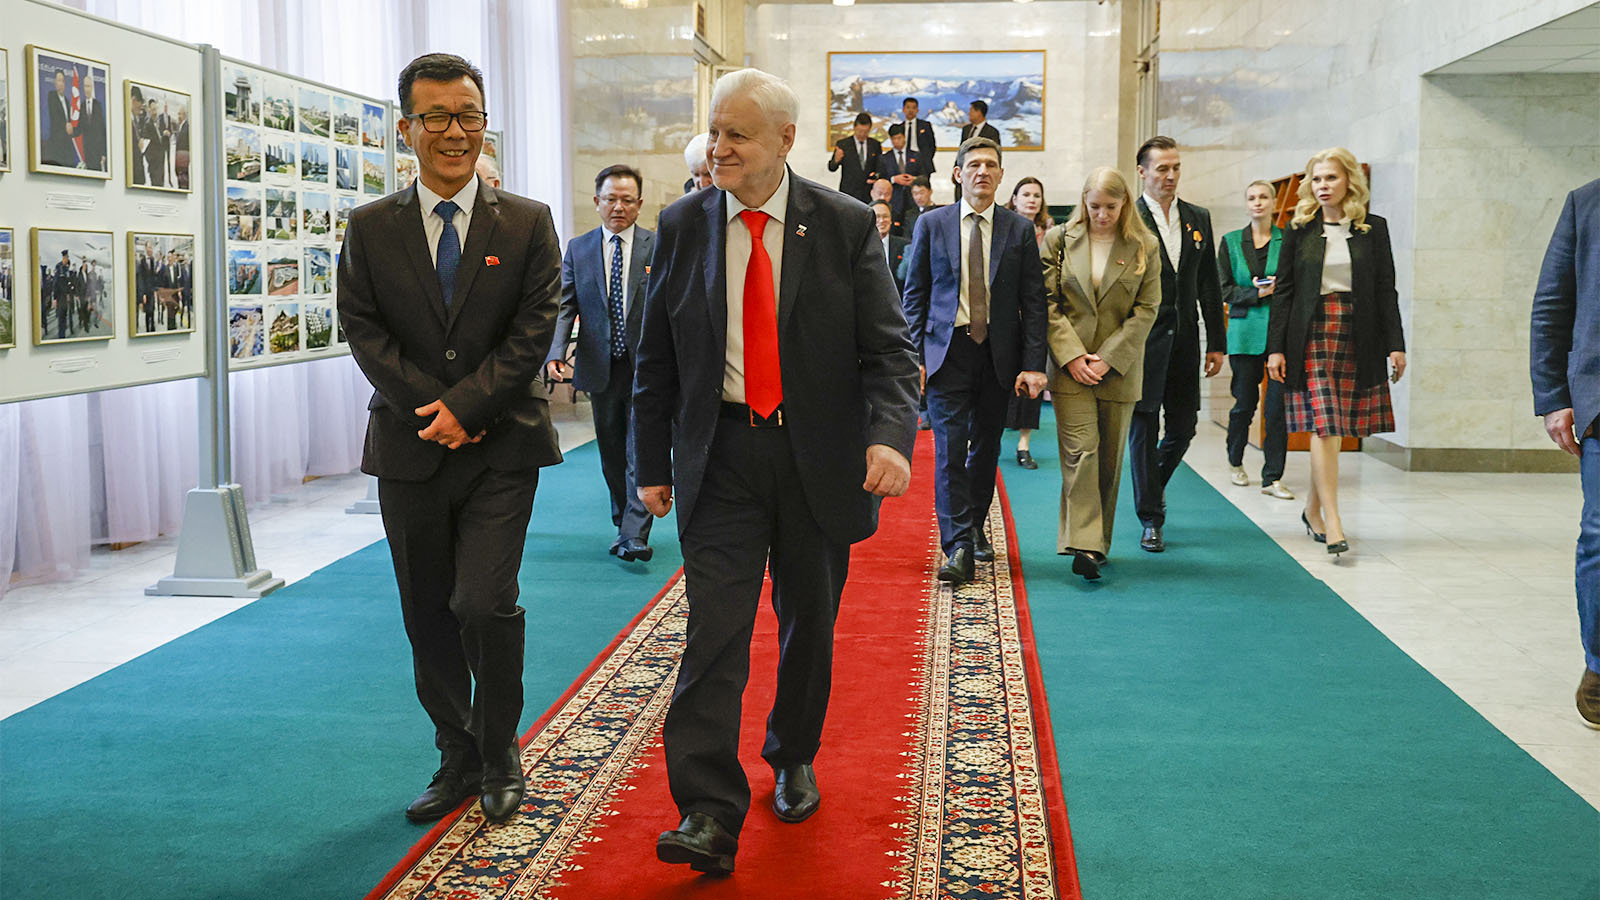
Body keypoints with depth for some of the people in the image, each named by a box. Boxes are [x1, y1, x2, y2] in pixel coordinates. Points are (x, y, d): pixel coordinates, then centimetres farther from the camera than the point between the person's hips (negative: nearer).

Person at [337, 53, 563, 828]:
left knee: (485, 604, -11)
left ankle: (499, 759, 10)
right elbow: (366, 334, -1)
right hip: (410, 448, 3)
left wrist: (466, 405, -14)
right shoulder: (370, 228, 5)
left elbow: (533, 333, -6)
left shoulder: (528, 224, 1)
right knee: (428, 616, 9)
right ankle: (457, 761, 25)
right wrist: (432, 409, -12)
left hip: (501, 448, -2)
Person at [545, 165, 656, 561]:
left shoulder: (660, 247, 1)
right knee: (611, 454, 13)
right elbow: (564, 306, 3)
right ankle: (623, 525, 27)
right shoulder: (578, 249, 7)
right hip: (600, 368, 3)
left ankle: (635, 536, -8)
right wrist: (556, 353, -13)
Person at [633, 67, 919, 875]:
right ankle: (709, 815, -6)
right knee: (714, 630, -8)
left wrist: (890, 435, -24)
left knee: (809, 625, 14)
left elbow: (888, 346, -7)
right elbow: (656, 357, 7)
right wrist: (654, 462, 5)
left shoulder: (846, 225, -4)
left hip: (819, 458, 0)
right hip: (720, 455, 0)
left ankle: (793, 761, 37)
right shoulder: (683, 226, 2)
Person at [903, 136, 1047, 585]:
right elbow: (915, 294, 4)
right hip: (947, 350, -2)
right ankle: (957, 547, -9)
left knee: (986, 448, 11)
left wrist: (1033, 364, -5)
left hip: (998, 354, 2)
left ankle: (975, 528, 30)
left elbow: (1034, 302, 3)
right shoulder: (932, 224, 3)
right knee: (950, 447, -9)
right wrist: (914, 356, -4)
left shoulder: (1019, 230, 4)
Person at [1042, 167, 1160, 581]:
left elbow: (1147, 309, -1)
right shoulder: (1059, 240, 3)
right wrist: (1072, 355, -10)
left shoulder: (1145, 247, 3)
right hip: (1070, 365, -1)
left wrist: (1107, 359, -9)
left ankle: (1098, 540, 19)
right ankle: (1084, 545, -14)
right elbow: (1047, 302, 0)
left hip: (1119, 367, 1)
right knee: (1080, 451, -11)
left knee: (1110, 457, 7)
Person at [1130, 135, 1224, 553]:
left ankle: (1154, 482, 37)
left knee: (1184, 427, 9)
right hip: (1142, 343, -5)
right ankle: (1151, 520, 8)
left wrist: (1217, 343, 9)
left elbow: (1209, 284, 12)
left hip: (1184, 341, 5)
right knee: (1144, 430, -1)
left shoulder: (1198, 218, 10)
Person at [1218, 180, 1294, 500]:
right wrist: (1258, 293, -10)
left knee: (1279, 404, -6)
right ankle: (1235, 461, 31)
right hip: (1246, 331, 0)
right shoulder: (1231, 241, 8)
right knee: (1245, 402, 6)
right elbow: (1224, 290, 4)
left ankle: (1272, 478, -1)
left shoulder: (1288, 240, 5)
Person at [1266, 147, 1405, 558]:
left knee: (1332, 427, 4)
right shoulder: (1299, 229, 5)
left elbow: (1386, 290, 7)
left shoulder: (1373, 229, 7)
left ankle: (1313, 508, 21)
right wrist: (1276, 347, -3)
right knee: (1324, 425, -11)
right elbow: (1283, 290, 3)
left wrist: (1395, 344, 0)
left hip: (1357, 337, 2)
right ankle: (1333, 523, -14)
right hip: (1312, 333, -1)